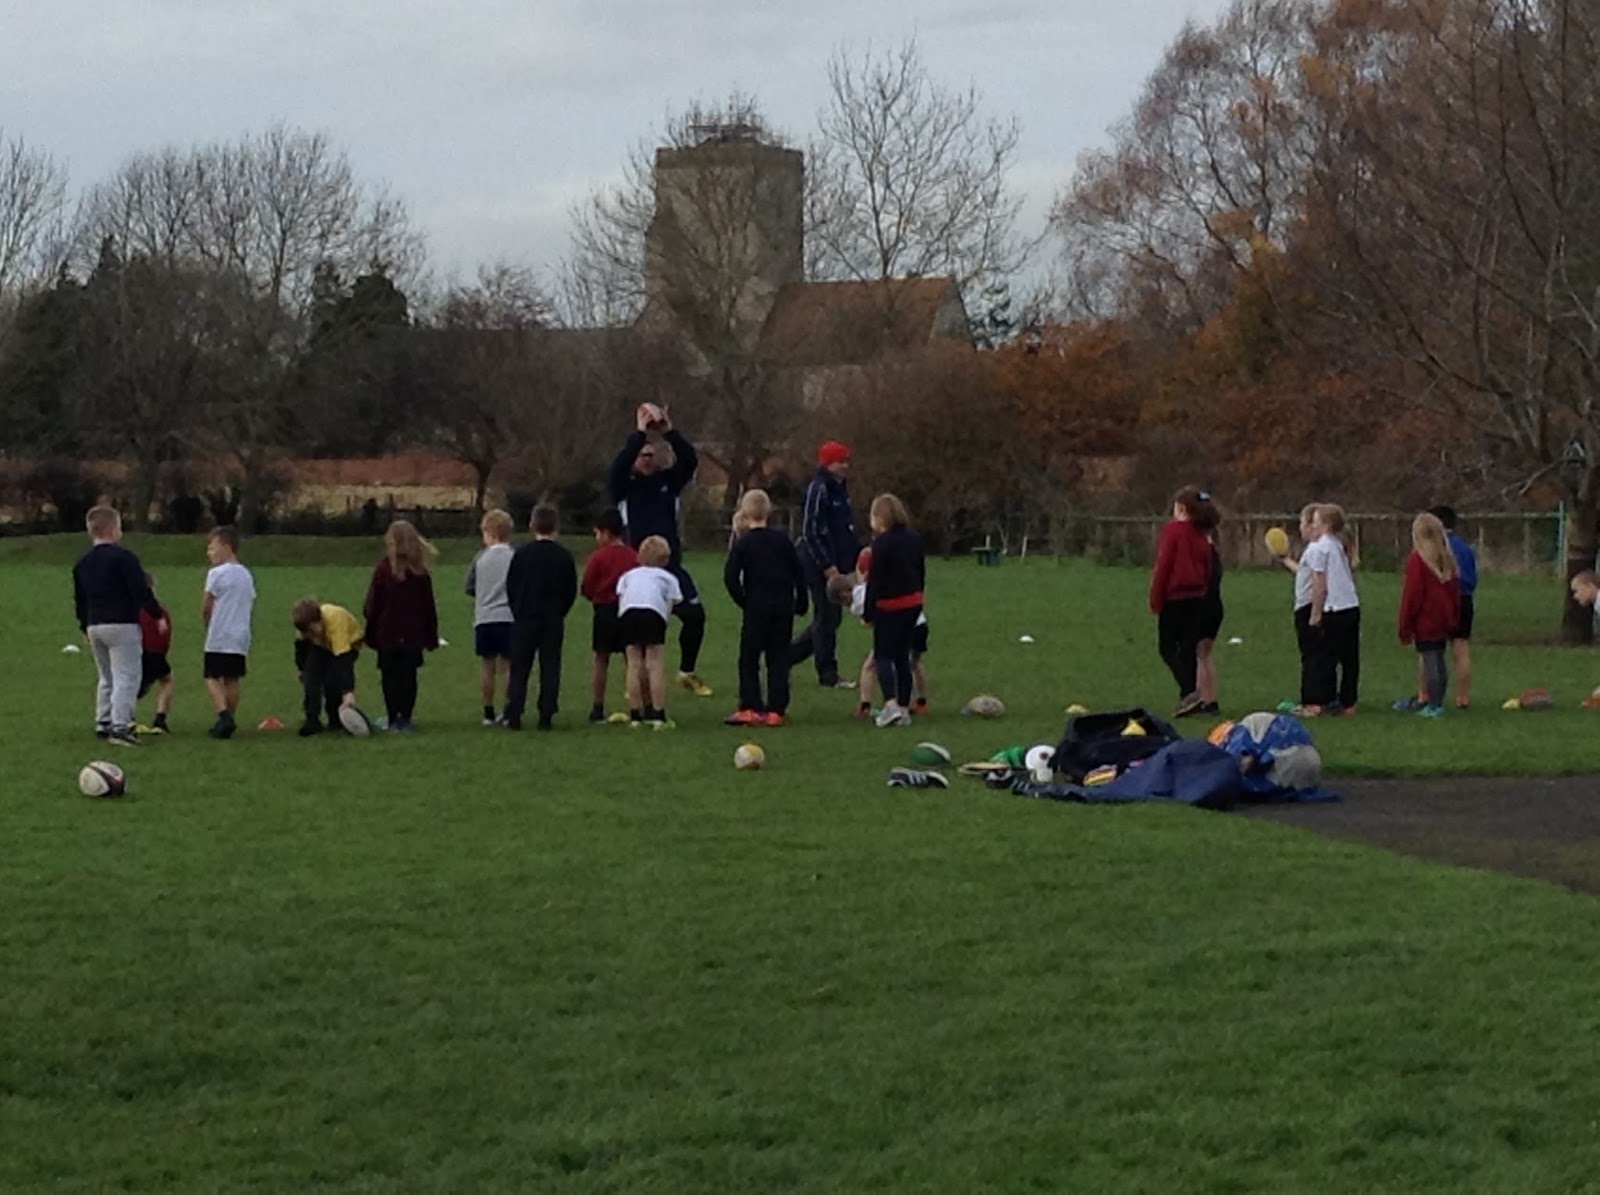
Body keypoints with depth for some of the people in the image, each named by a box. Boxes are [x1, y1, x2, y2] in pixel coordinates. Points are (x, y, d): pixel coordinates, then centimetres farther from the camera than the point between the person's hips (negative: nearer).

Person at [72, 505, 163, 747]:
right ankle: (120, 726, -16)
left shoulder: (82, 563, 11)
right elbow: (141, 592, -14)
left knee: (106, 678, 19)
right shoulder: (123, 558, -11)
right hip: (122, 625, -7)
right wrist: (158, 615, -3)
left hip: (94, 626, 7)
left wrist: (85, 627, 27)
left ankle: (103, 724, 20)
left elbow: (79, 600, 17)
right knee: (126, 677, -7)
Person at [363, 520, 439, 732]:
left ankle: (393, 720, 2)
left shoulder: (382, 569, -10)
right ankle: (406, 719, 5)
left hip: (387, 634, -2)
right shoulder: (420, 571, -1)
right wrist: (431, 635, 10)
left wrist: (371, 632, 5)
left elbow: (372, 605, -6)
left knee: (390, 677, 4)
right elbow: (429, 606, 4)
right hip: (413, 634, 2)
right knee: (409, 675, 7)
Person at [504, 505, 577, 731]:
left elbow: (510, 587, 0)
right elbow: (571, 591, 1)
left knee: (519, 669, 4)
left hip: (525, 619, -1)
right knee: (550, 668, 5)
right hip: (554, 620, 1)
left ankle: (513, 716, -2)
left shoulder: (521, 554, -5)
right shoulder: (565, 557, -3)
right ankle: (546, 716, 0)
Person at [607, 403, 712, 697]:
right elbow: (618, 465, -20)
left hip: (670, 564, 3)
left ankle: (687, 672, 14)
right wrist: (640, 433, -22)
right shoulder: (624, 486, 1)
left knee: (694, 614, -4)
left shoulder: (668, 481, 10)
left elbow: (690, 461, -4)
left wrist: (669, 432, -16)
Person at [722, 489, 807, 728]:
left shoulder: (743, 543, -4)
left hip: (757, 607, -3)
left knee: (749, 657, 5)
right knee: (779, 658, 6)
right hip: (784, 606, 3)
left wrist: (742, 601, -1)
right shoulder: (782, 540, 6)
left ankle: (750, 708, 0)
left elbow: (730, 577, -13)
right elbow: (799, 572, 8)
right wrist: (800, 603, 15)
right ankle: (776, 710, 3)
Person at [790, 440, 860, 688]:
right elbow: (810, 531, -19)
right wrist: (826, 565, -21)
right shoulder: (818, 489, -14)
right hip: (820, 565, -9)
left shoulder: (839, 489, 15)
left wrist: (857, 555, 14)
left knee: (829, 618, 13)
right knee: (827, 618, -3)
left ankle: (785, 656, 23)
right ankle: (828, 675, 4)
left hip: (836, 563, 9)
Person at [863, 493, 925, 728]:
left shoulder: (882, 543, -16)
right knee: (903, 656, 12)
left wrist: (868, 612, -8)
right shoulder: (914, 539, 5)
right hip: (913, 603, 6)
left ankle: (891, 704, -17)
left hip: (889, 606, -6)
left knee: (883, 656, 1)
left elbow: (875, 580, -15)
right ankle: (904, 708, 11)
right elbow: (921, 572, 12)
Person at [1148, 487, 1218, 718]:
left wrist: (1155, 600, -7)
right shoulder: (1202, 535, 9)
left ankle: (1189, 692, -18)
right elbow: (1208, 571, 12)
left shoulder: (1173, 530, -9)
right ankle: (1188, 700, 8)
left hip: (1174, 597, -6)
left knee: (1167, 647, 0)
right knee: (1189, 650, 9)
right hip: (1197, 598, 6)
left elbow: (1163, 566, -12)